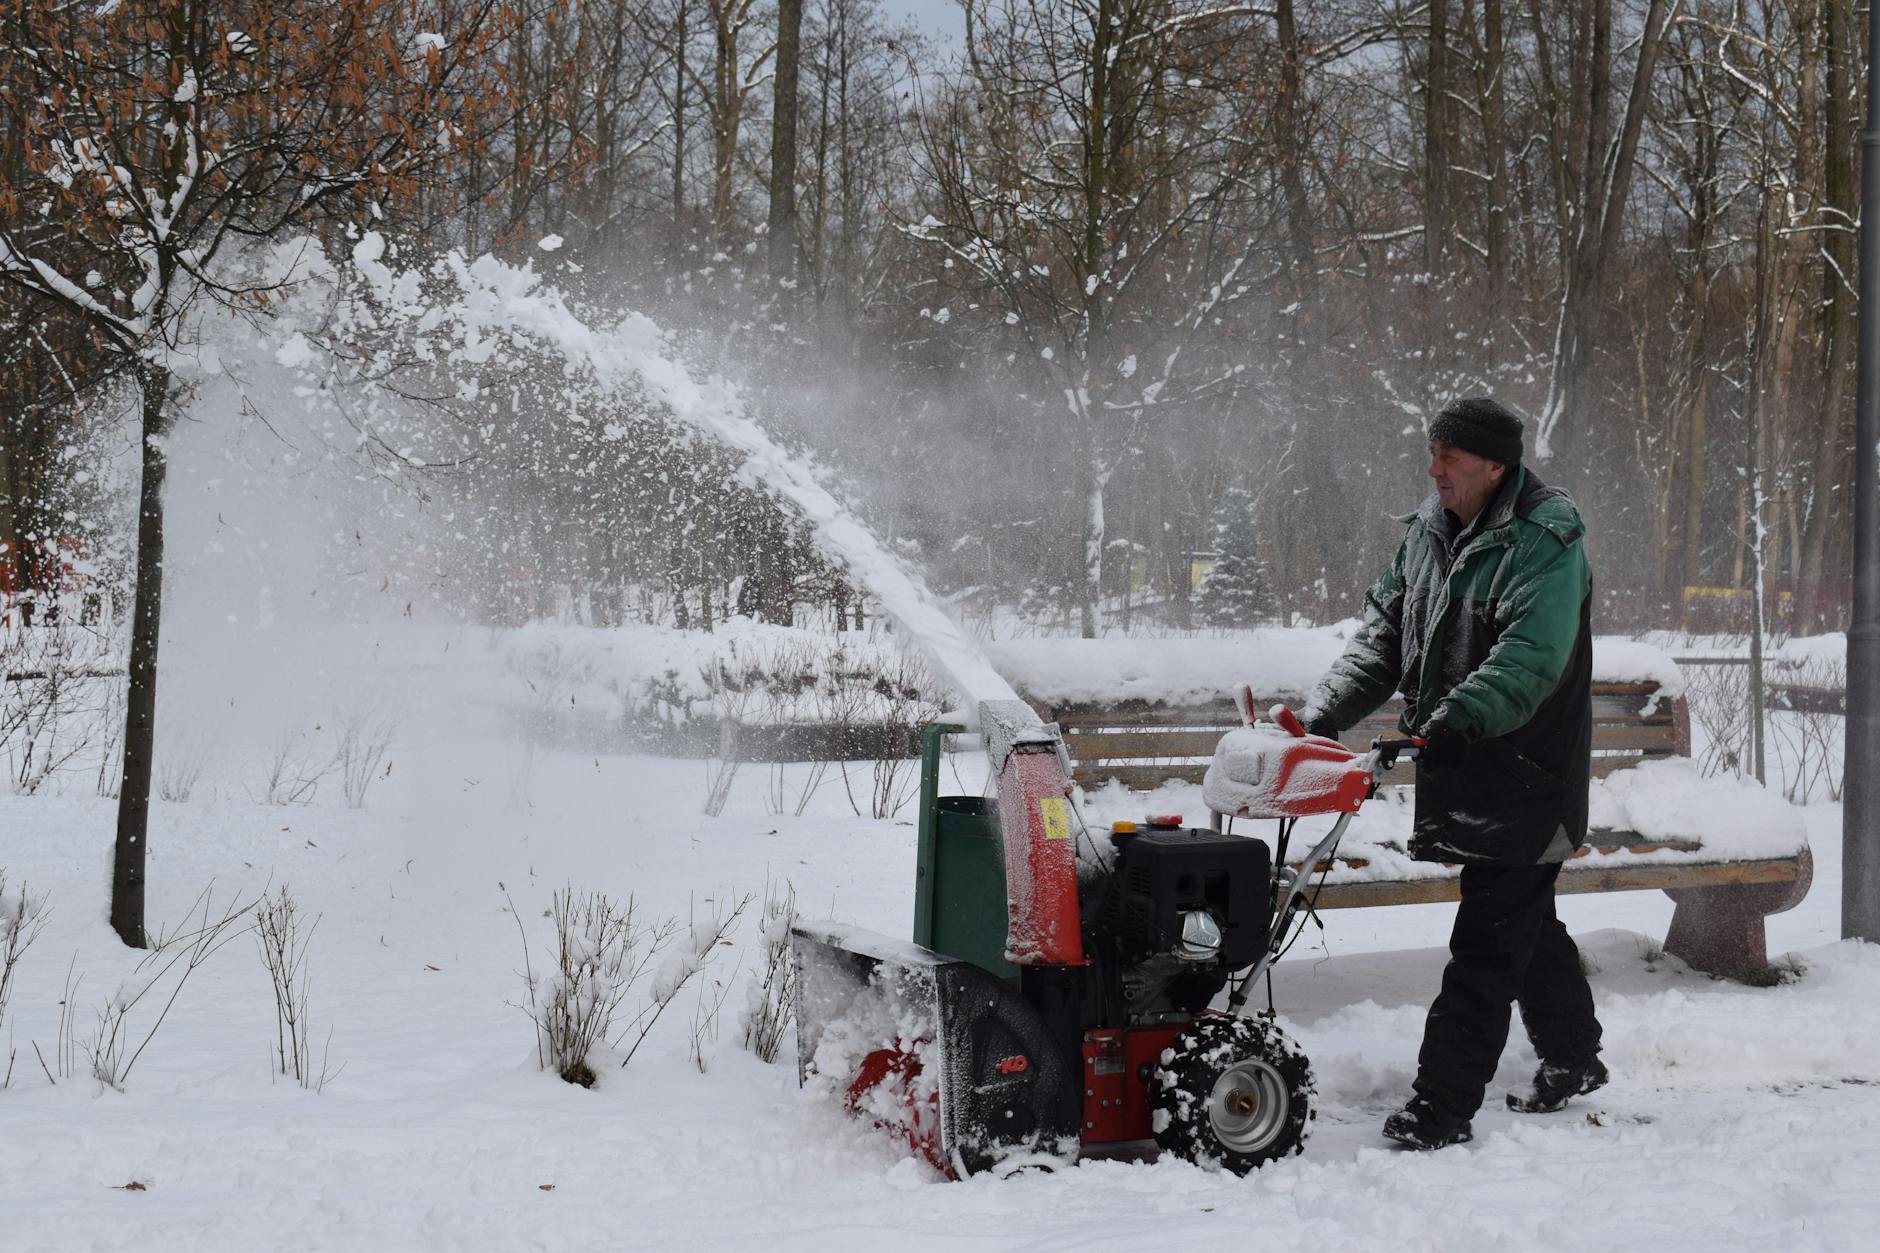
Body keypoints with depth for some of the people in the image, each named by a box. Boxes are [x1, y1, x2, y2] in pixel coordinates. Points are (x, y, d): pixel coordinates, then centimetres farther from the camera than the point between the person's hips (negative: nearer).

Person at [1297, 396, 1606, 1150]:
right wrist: (1321, 714, -3)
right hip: (1464, 770, 8)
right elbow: (1384, 634, 9)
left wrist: (1456, 718, -40)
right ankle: (1572, 1058, 38)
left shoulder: (1546, 541, -16)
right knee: (1526, 923, 21)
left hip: (1526, 776, -8)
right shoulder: (1430, 530, 9)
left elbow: (1530, 659, -28)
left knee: (1489, 939, -7)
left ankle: (1443, 1104, -5)